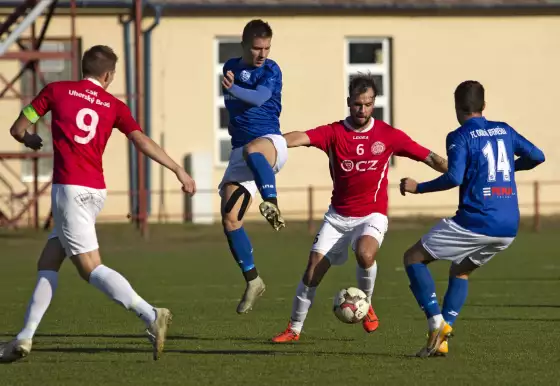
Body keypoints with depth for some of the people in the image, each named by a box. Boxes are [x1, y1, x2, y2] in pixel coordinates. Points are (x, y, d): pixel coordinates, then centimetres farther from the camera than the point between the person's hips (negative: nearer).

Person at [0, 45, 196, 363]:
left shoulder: (57, 90, 4)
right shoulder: (113, 106, 9)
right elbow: (143, 142, -4)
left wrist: (32, 141, 31)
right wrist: (179, 171, -3)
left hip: (69, 189, -6)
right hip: (96, 190, 6)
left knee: (90, 267, -11)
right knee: (47, 264, 14)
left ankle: (151, 316, -26)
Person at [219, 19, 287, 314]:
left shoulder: (271, 71, -5)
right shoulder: (231, 67, 14)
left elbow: (259, 97, -24)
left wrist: (233, 89, -37)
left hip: (270, 143, -6)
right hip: (240, 150, 6)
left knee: (251, 150, -44)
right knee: (229, 219, -3)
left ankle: (272, 204, -58)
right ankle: (252, 280, 9)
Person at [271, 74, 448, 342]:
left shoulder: (388, 135, -5)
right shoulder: (334, 133, -6)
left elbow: (429, 158, 1)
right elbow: (301, 138, -24)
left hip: (372, 216, -2)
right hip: (338, 216, 2)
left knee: (365, 254, -32)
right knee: (313, 269, -5)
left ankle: (366, 305, -3)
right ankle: (294, 329, 12)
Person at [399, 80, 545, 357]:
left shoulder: (460, 137, -4)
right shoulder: (504, 131, 15)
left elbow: (454, 177, -16)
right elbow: (537, 156, 21)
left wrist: (418, 188, -4)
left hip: (475, 221, -7)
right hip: (509, 228, 7)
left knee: (413, 258, 9)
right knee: (460, 271, 27)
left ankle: (437, 322, -7)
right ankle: (442, 339, 11)